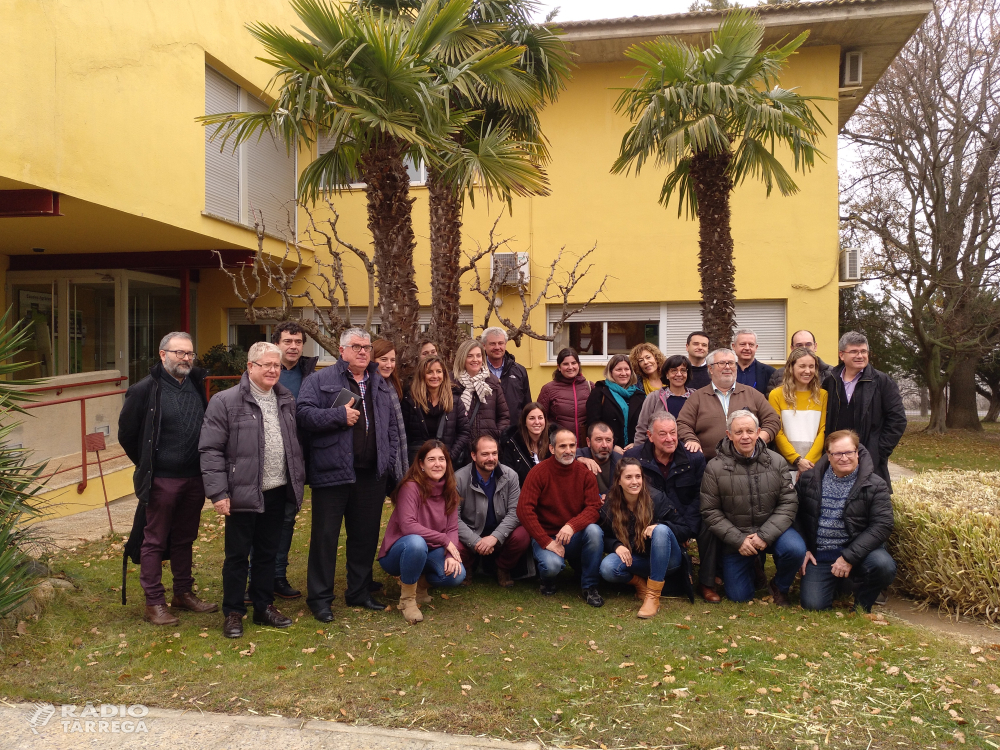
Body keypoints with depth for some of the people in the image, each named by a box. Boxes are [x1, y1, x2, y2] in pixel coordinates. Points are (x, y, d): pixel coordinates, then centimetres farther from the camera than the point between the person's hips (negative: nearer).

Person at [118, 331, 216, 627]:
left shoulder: (197, 385, 6)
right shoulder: (145, 389, -9)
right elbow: (126, 433, -2)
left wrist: (203, 467, 10)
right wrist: (147, 466, 4)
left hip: (194, 478, 5)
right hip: (162, 480, -5)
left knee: (185, 539, 17)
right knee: (155, 541, 5)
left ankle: (183, 593, 30)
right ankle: (154, 603, 14)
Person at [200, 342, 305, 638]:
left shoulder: (287, 401, 10)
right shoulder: (226, 401, -8)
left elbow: (295, 445, 16)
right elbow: (211, 450, -11)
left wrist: (298, 484, 12)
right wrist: (218, 492, -15)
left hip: (277, 492, 5)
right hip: (243, 494, -5)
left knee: (268, 553, 16)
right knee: (237, 555, 7)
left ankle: (264, 607, 29)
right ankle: (233, 613, 21)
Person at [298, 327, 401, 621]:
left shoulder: (381, 385, 17)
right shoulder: (320, 380, 0)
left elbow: (391, 426, 18)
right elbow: (304, 414, -12)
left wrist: (389, 458, 7)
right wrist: (340, 416, -17)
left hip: (372, 475, 5)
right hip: (333, 472, -5)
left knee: (366, 535, 13)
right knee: (325, 536, 2)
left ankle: (360, 591, 27)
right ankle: (320, 597, 14)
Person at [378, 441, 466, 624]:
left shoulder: (449, 492, 1)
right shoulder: (411, 487, -18)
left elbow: (452, 528, -4)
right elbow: (407, 526, -27)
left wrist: (451, 555, -23)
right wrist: (444, 540, -23)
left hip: (429, 553, 5)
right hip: (398, 552, -5)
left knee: (457, 574, -23)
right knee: (416, 542, -40)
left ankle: (420, 583, 10)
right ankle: (407, 599, -17)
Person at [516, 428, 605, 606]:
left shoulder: (585, 473, -2)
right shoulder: (539, 472, -10)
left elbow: (594, 508, -10)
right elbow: (524, 510, -16)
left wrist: (572, 526, -30)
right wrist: (547, 542, -20)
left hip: (575, 537, 3)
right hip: (546, 536, -2)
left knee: (594, 530, -29)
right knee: (553, 564, -33)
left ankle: (589, 587, -9)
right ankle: (547, 581, 9)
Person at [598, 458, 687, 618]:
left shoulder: (657, 498, -9)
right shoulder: (609, 506, -4)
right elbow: (605, 538, 2)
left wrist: (659, 526, -28)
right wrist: (616, 545, -20)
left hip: (665, 561, -1)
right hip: (634, 560, 1)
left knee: (661, 530, -35)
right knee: (607, 567, -31)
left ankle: (653, 596, -30)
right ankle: (641, 584, 1)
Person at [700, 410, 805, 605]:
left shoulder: (776, 462, -4)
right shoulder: (715, 468, -9)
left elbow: (789, 503, -6)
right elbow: (710, 511, -8)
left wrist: (765, 535, -18)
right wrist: (738, 540, -16)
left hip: (771, 530, 1)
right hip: (735, 536, -1)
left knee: (796, 549, -30)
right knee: (739, 596, -1)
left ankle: (779, 586, 3)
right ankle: (751, 566, 34)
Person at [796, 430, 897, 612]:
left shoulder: (874, 485, -7)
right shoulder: (809, 479, 1)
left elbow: (881, 526, -14)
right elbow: (795, 515, 9)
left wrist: (849, 557, -20)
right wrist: (803, 549, -2)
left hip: (857, 551, -1)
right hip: (819, 554, 1)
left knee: (884, 566, -32)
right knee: (812, 605, -13)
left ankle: (862, 606, 1)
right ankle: (836, 582, 24)